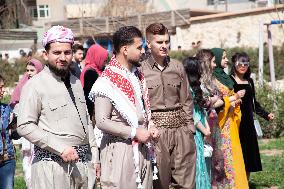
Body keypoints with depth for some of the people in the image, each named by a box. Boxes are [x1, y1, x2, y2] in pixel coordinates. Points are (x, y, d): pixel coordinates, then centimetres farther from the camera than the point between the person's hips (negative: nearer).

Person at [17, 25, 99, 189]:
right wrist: (60, 148, -18)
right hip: (53, 163, -6)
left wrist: (95, 157, 15)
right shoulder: (35, 85, -8)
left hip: (83, 162, 6)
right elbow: (25, 126, -14)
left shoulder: (76, 83, 15)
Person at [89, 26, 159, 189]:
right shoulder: (108, 81, -13)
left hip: (142, 149, 7)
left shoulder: (138, 76, 13)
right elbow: (101, 121, -18)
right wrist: (134, 132, -17)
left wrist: (150, 127, 5)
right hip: (120, 149, -7)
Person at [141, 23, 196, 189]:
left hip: (180, 128, 3)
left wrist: (190, 125, 8)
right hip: (156, 129, -3)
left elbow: (186, 100, 14)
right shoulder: (141, 70, -1)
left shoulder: (178, 67, 10)